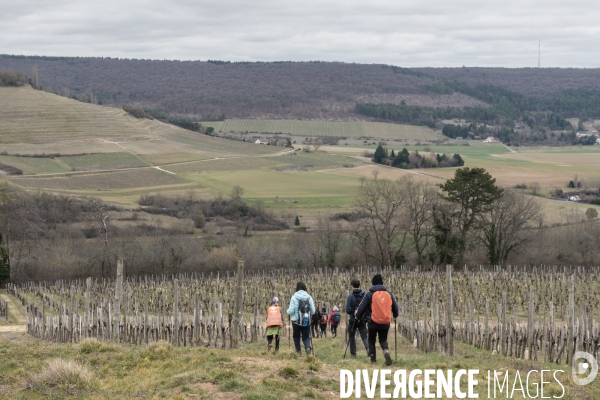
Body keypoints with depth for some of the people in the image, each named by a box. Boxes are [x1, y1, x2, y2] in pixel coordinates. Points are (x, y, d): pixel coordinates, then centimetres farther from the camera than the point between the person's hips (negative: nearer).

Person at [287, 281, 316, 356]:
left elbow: (291, 311, -11)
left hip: (296, 321, -2)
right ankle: (307, 348, -18)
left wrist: (288, 311, 12)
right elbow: (313, 311, 0)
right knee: (306, 337, 9)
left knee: (296, 336, 18)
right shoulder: (309, 297, -2)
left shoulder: (294, 297, -9)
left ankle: (298, 351, 18)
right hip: (307, 321, 2)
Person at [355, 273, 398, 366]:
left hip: (373, 322, -2)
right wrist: (395, 315, 36)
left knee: (371, 340, 16)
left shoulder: (370, 294, -6)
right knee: (383, 339, 16)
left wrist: (357, 316, 14)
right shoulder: (388, 294, 5)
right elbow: (395, 307, 15)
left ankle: (373, 359, 10)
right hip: (385, 323, 2)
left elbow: (362, 307, -4)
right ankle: (386, 350, -15)